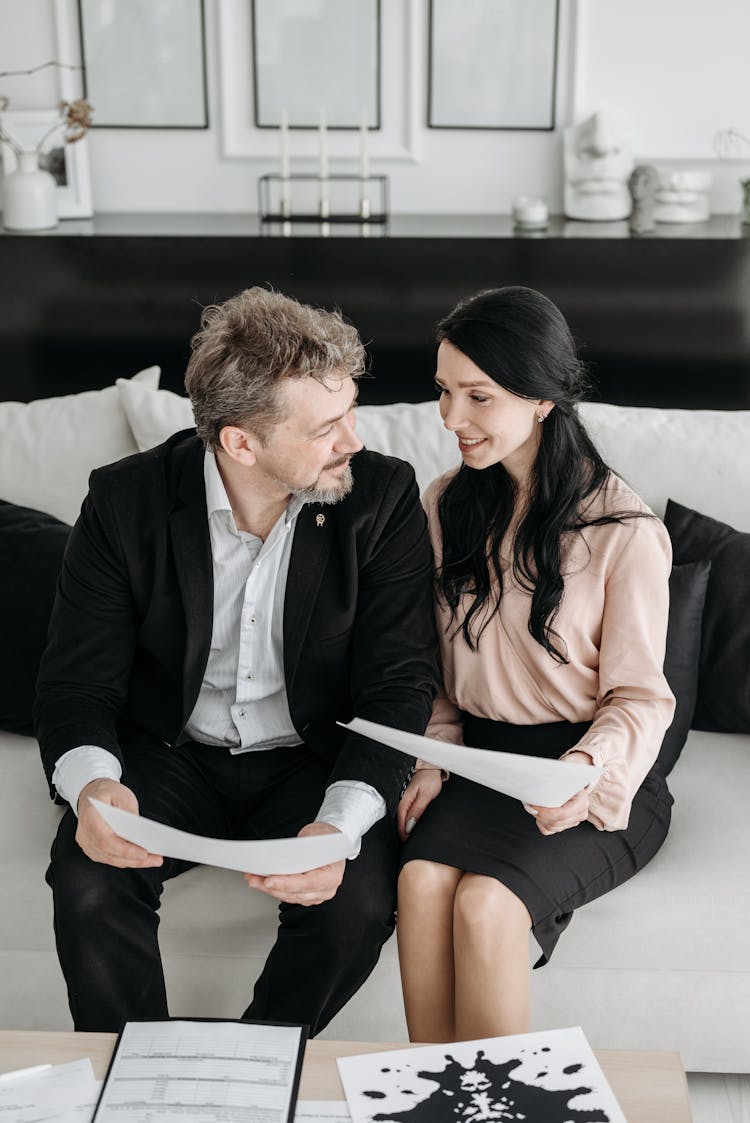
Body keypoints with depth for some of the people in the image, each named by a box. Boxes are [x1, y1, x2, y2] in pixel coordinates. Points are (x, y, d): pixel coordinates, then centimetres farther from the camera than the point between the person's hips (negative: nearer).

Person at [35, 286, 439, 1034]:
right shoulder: (127, 501, -11)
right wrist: (91, 783, -33)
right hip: (171, 755, 1)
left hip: (314, 762, 0)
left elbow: (399, 684, -13)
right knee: (87, 882, -27)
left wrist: (340, 823, -30)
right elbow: (78, 680, -9)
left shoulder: (382, 497, -12)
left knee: (359, 903, -27)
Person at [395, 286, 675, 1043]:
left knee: (485, 902, -30)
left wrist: (586, 771, -24)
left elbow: (638, 698, -6)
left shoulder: (624, 532, -10)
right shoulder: (448, 506, 6)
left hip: (596, 781, -4)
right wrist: (434, 758, -3)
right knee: (422, 879, -27)